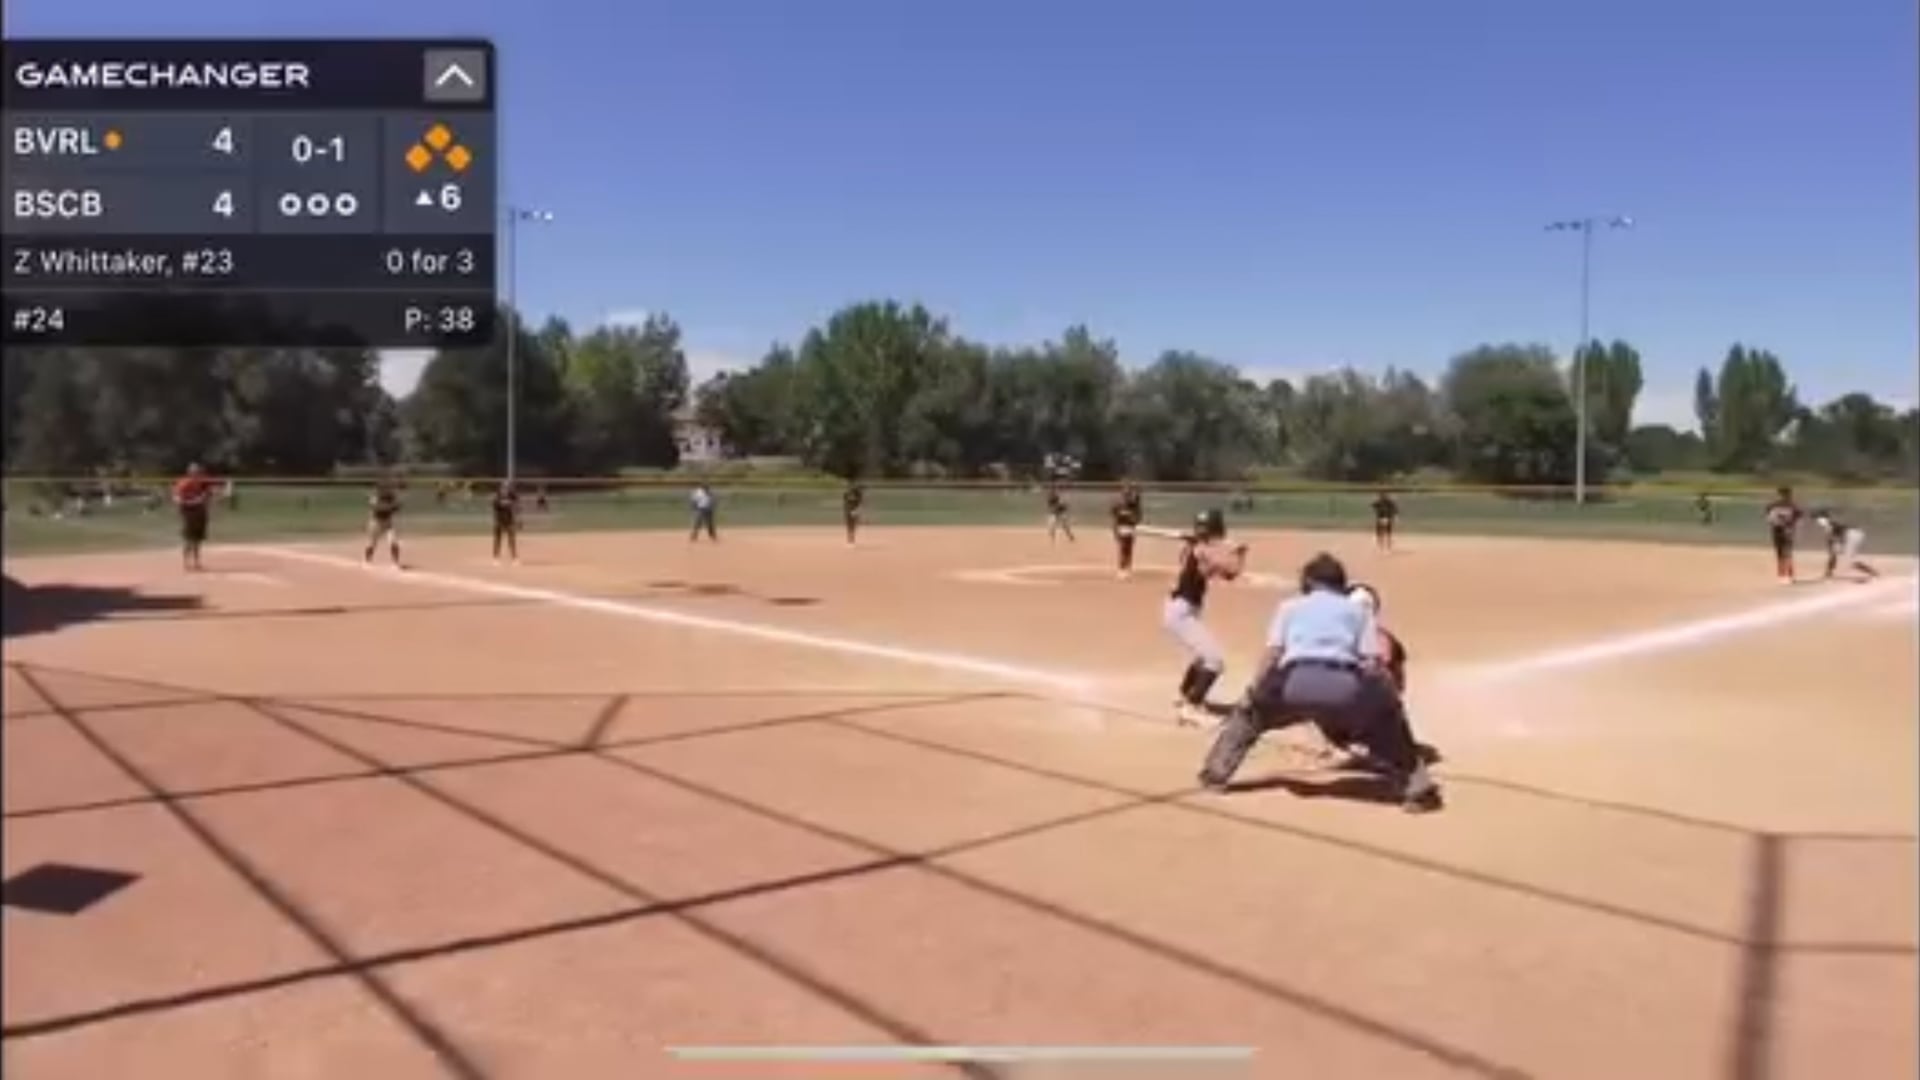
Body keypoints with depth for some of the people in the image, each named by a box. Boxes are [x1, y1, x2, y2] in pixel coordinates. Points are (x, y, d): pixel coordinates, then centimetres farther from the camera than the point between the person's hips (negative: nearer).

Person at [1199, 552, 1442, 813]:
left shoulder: (1289, 605, 28)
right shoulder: (1358, 609, 28)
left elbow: (1272, 653, 14)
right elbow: (1372, 662, 14)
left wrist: (1253, 693, 18)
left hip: (1295, 681, 1)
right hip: (1345, 685, 0)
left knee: (1249, 710, 30)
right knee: (1389, 720, 26)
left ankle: (1216, 774, 26)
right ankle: (1418, 789, 14)